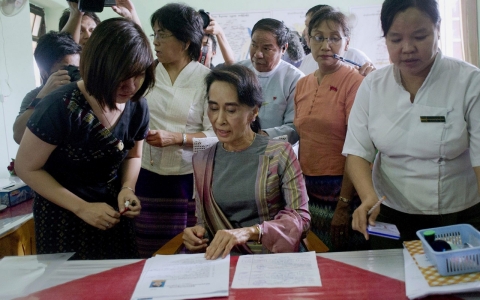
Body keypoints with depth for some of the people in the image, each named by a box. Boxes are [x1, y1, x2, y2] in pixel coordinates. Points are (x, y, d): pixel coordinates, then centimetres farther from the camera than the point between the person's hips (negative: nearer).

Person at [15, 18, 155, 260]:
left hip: (112, 212, 5)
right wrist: (81, 208, -19)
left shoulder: (137, 107, -9)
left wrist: (127, 189, -12)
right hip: (62, 215, -4)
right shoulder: (61, 107, -26)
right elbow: (26, 168, -15)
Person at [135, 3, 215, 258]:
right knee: (149, 257, 8)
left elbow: (215, 134, -7)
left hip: (190, 180, -2)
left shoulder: (207, 79, -5)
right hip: (148, 179, 3)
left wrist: (176, 138, -20)